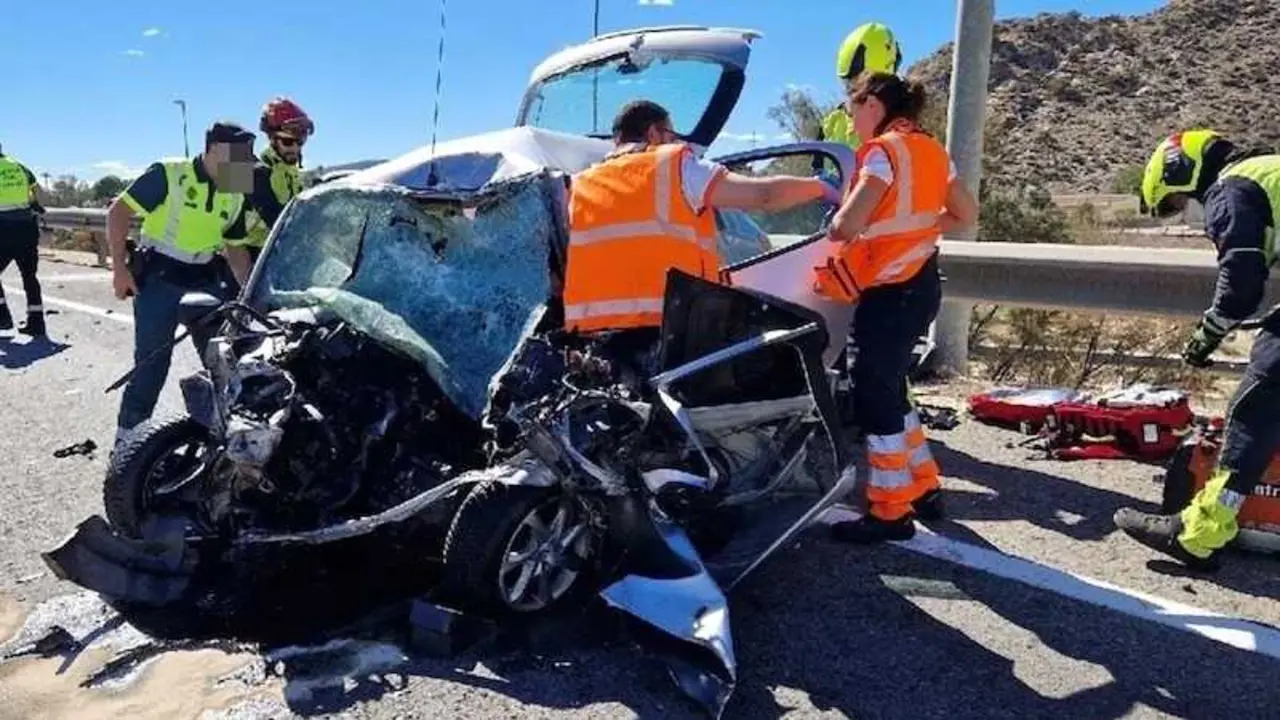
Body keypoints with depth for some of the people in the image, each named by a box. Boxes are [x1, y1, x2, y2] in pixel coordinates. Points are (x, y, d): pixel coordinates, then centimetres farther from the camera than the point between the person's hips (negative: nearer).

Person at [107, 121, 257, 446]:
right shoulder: (169, 175, -12)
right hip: (158, 280, -6)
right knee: (151, 362, -2)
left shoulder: (236, 197, 6)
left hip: (206, 283, 6)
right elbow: (119, 211, -10)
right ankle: (128, 435, 12)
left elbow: (235, 248, 15)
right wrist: (119, 267, -13)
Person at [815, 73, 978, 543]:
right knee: (888, 388, 20)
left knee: (873, 397, 0)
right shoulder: (930, 149, 11)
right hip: (921, 284, 9)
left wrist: (833, 229, -1)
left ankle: (891, 513, 9)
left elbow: (847, 225, -23)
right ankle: (923, 487, 30)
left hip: (891, 293, -9)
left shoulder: (885, 150, -14)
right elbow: (966, 214, 18)